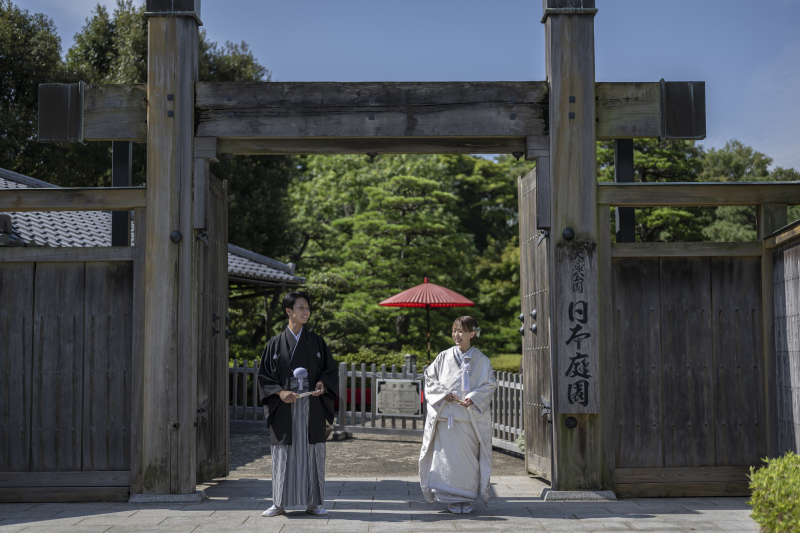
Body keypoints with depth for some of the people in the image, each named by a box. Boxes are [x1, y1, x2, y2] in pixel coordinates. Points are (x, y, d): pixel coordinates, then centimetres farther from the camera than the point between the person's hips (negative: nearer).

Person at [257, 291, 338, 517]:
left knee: (311, 451, 1)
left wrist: (322, 384, -12)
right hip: (284, 407, -1)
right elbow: (264, 375, 4)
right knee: (284, 453, 1)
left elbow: (330, 370, 8)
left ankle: (312, 502, 9)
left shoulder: (316, 342, 8)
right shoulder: (275, 343, 5)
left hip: (311, 406, 1)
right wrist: (280, 392, -12)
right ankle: (280, 503, 10)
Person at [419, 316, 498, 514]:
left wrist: (472, 398, -13)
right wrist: (444, 394, -8)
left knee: (469, 457, -1)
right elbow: (430, 379, 9)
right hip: (446, 415, 1)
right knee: (447, 456, -4)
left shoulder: (481, 360, 5)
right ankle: (452, 499, 5)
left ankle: (468, 499, 9)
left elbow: (489, 385, 2)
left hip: (471, 416, -1)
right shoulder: (444, 357, 7)